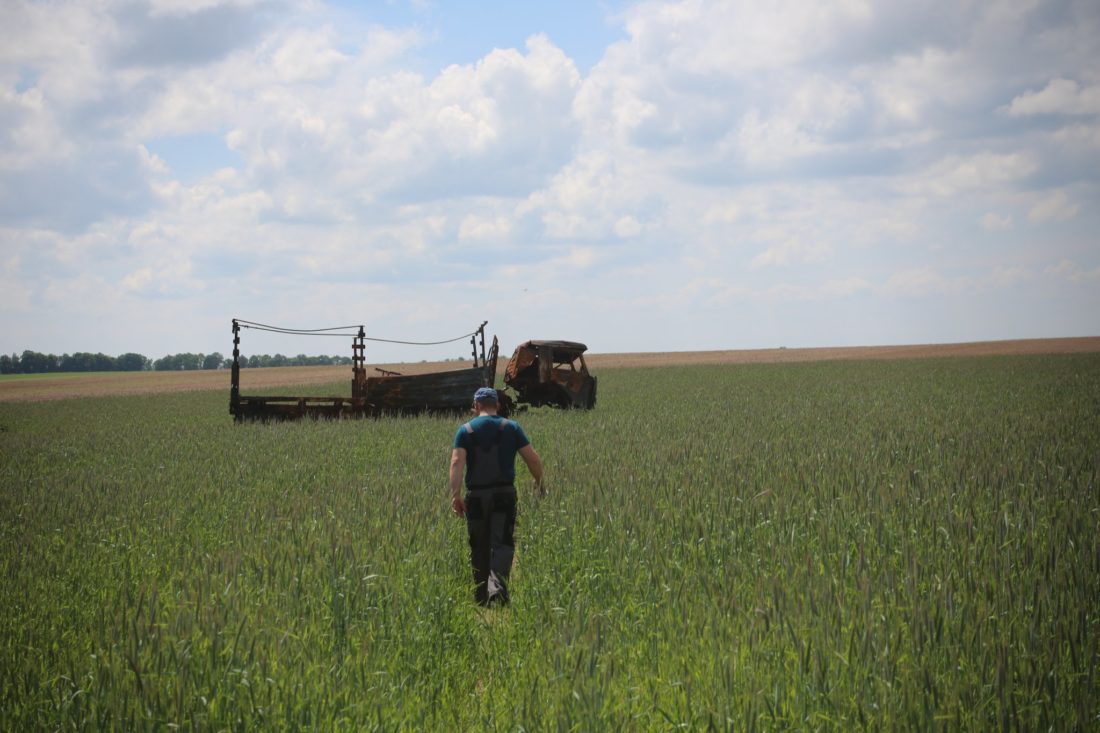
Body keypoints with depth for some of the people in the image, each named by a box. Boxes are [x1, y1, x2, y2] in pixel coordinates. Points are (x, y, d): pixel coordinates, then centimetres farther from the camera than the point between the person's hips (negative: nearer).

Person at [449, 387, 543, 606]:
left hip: (476, 496, 1)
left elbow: (457, 461, -10)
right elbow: (533, 458, 2)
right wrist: (539, 481, 19)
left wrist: (455, 494, -15)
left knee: (479, 547, 11)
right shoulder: (511, 427, 5)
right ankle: (497, 587, -31)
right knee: (502, 543, -8)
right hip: (504, 494, -1)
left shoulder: (466, 430, 4)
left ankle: (481, 597, 17)